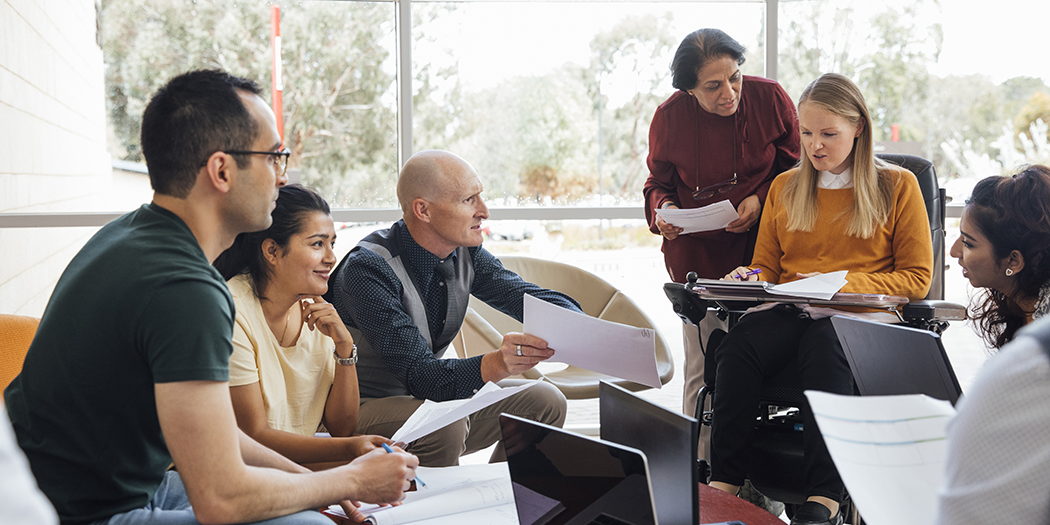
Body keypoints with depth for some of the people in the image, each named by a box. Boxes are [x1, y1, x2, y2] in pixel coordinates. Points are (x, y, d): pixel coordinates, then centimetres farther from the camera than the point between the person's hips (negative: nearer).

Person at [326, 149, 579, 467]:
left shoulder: (464, 253, -4)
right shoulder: (368, 269, -26)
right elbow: (420, 375, -33)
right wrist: (495, 364, -51)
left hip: (430, 394, 7)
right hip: (365, 406, -7)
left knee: (544, 403, -4)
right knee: (445, 425, -35)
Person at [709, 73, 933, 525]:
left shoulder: (898, 186, 10)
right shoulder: (785, 188, 21)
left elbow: (916, 278, 5)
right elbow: (766, 267, 25)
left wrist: (842, 282, -9)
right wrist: (750, 279, 0)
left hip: (861, 316, -3)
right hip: (788, 311, 3)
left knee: (824, 353, -39)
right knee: (736, 347, -32)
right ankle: (724, 484, -35)